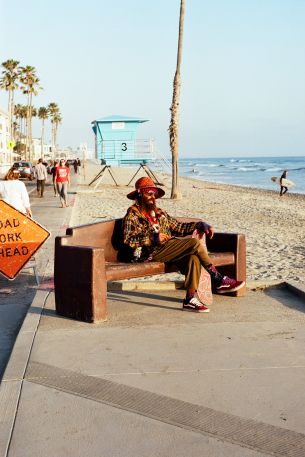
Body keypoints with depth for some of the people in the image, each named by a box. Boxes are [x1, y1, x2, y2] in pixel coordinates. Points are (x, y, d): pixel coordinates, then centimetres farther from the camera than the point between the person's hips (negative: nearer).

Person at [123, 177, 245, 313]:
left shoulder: (159, 213, 25)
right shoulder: (133, 213, 3)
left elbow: (178, 227, 23)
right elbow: (128, 240, -9)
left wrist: (200, 224, 10)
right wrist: (153, 237, -17)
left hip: (167, 249, 7)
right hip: (150, 252, -7)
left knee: (193, 257, -26)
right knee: (194, 243, -21)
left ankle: (190, 299, -27)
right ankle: (219, 281, -12)